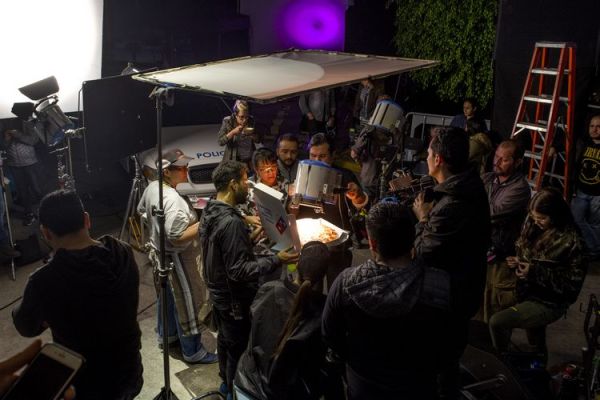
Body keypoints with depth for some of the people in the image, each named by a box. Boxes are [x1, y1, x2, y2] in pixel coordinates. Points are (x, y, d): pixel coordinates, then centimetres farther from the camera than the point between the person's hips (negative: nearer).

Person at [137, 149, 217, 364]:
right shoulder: (173, 200, -32)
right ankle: (193, 351, 18)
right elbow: (177, 238, -32)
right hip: (176, 259, -10)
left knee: (167, 297, 27)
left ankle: (166, 335, 47)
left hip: (158, 252, 10)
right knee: (187, 303, 4)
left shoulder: (152, 187, -2)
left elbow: (141, 210, 16)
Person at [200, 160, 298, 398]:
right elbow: (239, 271, -30)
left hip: (218, 293, 10)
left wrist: (249, 239, 13)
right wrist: (275, 261, -28)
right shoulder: (231, 222, -30)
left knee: (225, 341, 26)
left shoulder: (210, 212, 0)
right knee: (239, 349, 9)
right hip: (234, 299, -9)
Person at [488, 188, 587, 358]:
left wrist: (536, 272, -25)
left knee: (497, 322, -20)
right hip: (529, 294, 7)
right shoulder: (533, 225, -4)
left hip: (549, 304, -7)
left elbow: (573, 283, -20)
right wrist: (517, 262, -9)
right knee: (536, 345, 26)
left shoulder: (571, 242, -21)